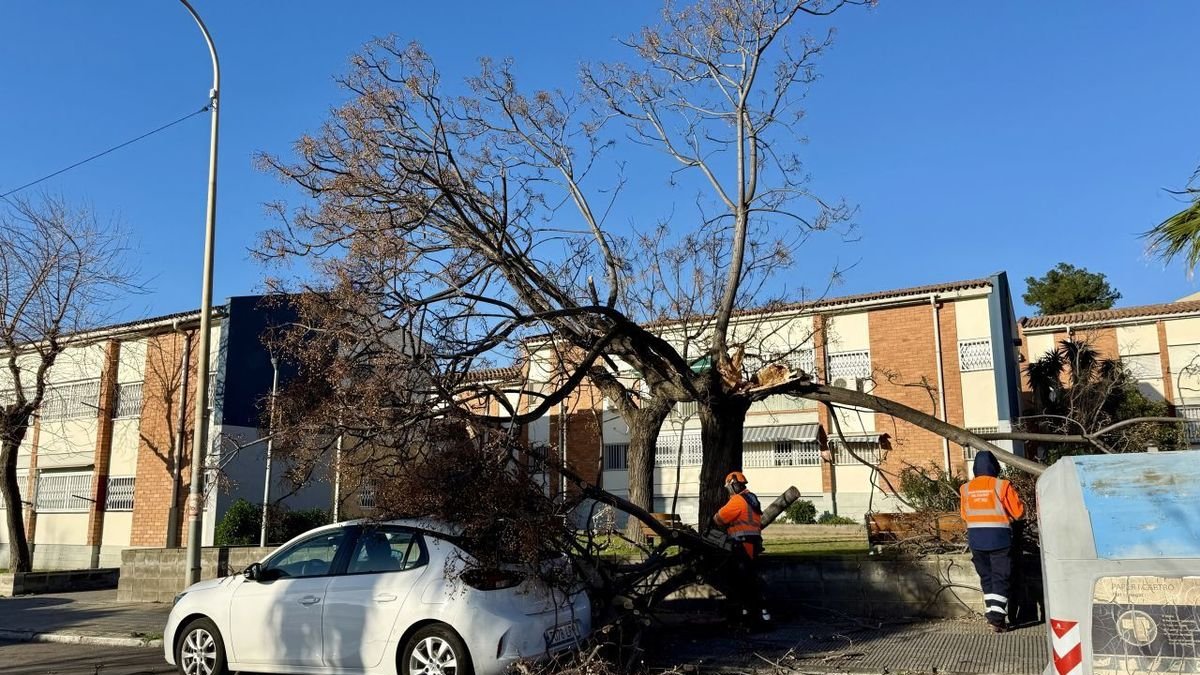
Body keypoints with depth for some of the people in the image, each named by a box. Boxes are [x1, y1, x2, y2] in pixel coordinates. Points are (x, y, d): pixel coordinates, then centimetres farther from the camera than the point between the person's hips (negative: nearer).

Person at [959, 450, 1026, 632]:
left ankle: (993, 614, 16)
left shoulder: (966, 489, 1)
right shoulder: (1002, 485, -10)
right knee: (1000, 578, 1)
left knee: (986, 577, 14)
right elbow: (1019, 512, -4)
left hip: (976, 540, 3)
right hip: (999, 538, -3)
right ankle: (997, 617, -7)